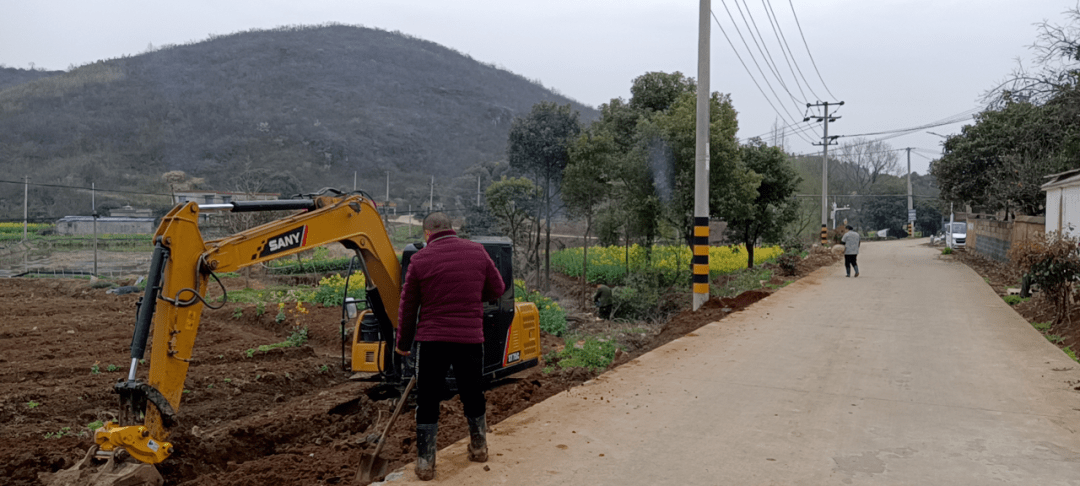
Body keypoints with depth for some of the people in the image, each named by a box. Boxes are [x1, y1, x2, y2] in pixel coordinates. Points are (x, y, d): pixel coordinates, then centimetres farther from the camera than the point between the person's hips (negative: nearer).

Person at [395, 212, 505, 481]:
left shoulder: (420, 259, -5)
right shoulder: (477, 251, 0)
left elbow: (408, 305, 1)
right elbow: (497, 289, 9)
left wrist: (403, 342, 12)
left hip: (432, 340, -2)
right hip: (471, 338, 2)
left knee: (427, 402, 8)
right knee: (473, 395, 20)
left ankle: (425, 464, 11)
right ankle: (479, 448, 36)